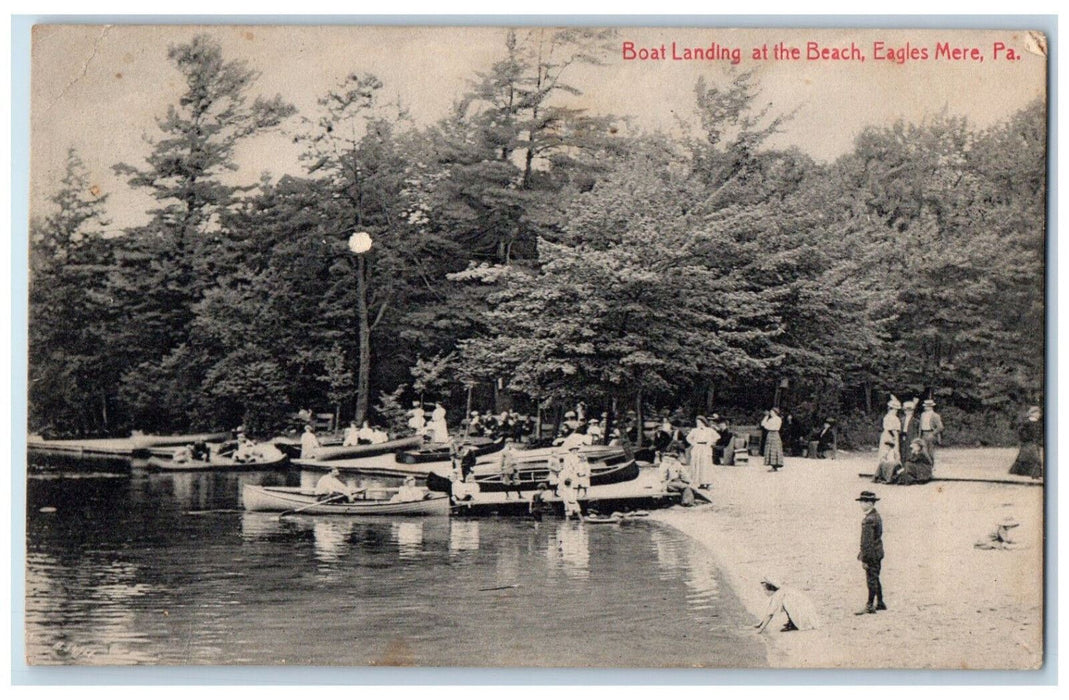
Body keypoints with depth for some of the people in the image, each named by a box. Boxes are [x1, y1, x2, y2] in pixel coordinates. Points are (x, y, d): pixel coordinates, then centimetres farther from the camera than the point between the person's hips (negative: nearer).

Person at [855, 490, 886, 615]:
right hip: (878, 552, 10)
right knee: (875, 579, 17)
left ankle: (870, 606, 3)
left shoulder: (869, 520, -21)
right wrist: (861, 554, 21)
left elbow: (867, 541, -21)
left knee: (871, 580, -3)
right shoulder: (877, 516, 11)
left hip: (871, 554, -10)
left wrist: (864, 558, -18)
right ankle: (880, 603, 25)